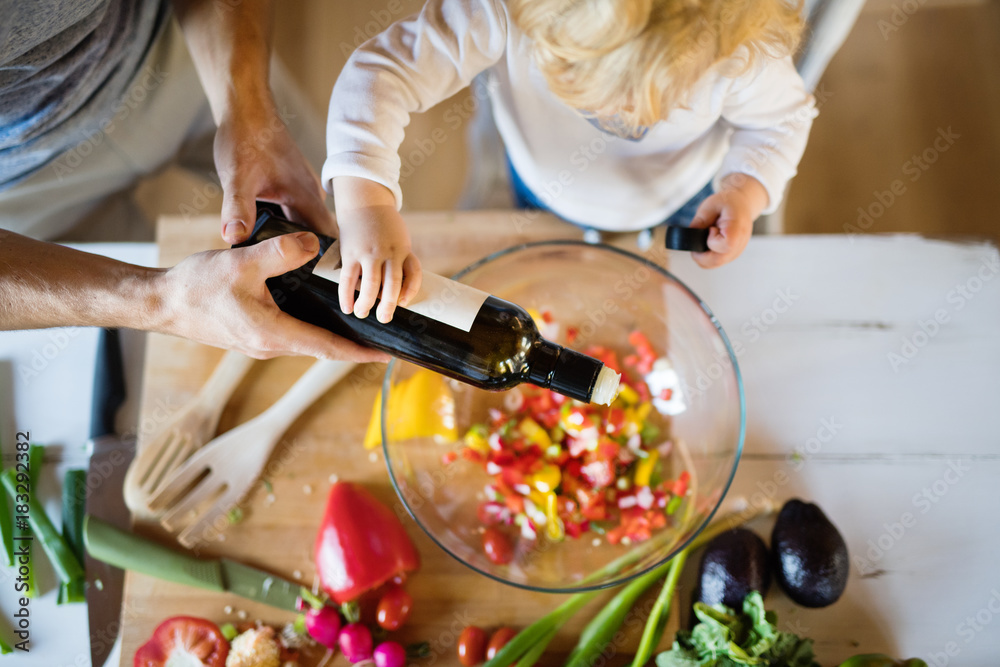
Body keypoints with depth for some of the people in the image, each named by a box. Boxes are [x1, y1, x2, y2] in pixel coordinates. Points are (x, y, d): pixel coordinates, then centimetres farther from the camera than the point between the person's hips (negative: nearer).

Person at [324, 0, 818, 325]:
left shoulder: (741, 49, -40)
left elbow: (781, 116, -18)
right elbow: (383, 72, -47)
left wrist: (747, 191, -37)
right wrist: (365, 203, -62)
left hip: (680, 202, 0)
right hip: (546, 189, 0)